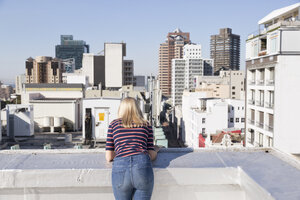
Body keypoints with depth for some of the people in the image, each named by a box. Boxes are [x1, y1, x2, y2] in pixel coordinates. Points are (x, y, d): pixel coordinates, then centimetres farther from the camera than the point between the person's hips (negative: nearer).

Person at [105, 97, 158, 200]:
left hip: (120, 169, 0)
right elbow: (152, 155, 13)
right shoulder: (146, 125, 19)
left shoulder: (113, 124, 19)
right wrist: (156, 151, 36)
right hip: (143, 165, 0)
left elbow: (109, 157, 15)